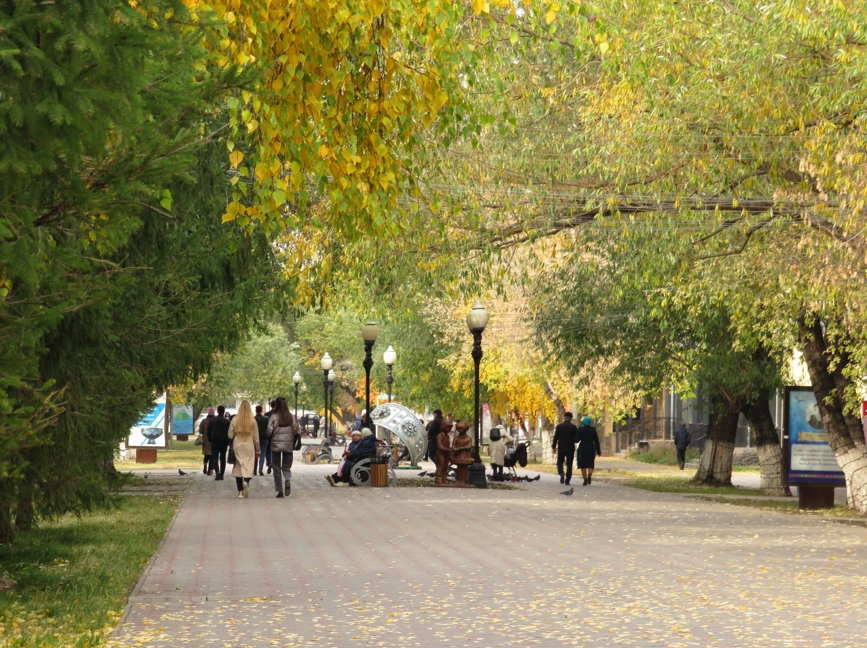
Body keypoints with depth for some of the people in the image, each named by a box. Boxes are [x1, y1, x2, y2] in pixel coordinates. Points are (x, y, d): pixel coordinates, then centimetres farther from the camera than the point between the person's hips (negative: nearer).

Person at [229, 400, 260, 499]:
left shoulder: (235, 419, -4)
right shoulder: (253, 420, -4)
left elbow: (230, 435, -2)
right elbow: (256, 437, 2)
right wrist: (257, 450, 11)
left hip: (237, 446, 1)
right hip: (249, 446, -1)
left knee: (238, 467, 7)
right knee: (249, 467, 2)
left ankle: (240, 492, 6)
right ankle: (246, 481, -30)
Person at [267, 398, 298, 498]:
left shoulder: (274, 417, -9)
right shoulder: (291, 417, -2)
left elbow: (269, 431, -10)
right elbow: (296, 430, -3)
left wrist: (269, 440, 10)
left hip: (276, 444, -2)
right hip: (288, 445, 2)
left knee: (277, 468, 9)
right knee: (286, 467, 11)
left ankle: (280, 491, 8)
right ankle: (288, 480, -21)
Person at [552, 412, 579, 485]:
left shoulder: (559, 426, -4)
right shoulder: (573, 427, -5)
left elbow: (556, 437, -3)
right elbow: (576, 438, -5)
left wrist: (554, 447, 7)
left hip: (561, 448, 0)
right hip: (570, 448, 0)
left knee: (560, 463, 12)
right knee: (569, 464, 7)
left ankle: (561, 473, -17)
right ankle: (567, 481, 4)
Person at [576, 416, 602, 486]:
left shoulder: (580, 429, -6)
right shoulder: (593, 430, 1)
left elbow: (577, 439, -9)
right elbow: (596, 441, 2)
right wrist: (598, 451, 6)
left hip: (582, 448, -1)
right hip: (591, 448, 1)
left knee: (583, 465, 6)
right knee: (590, 465, 7)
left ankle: (585, 480, 1)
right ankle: (589, 475, -22)